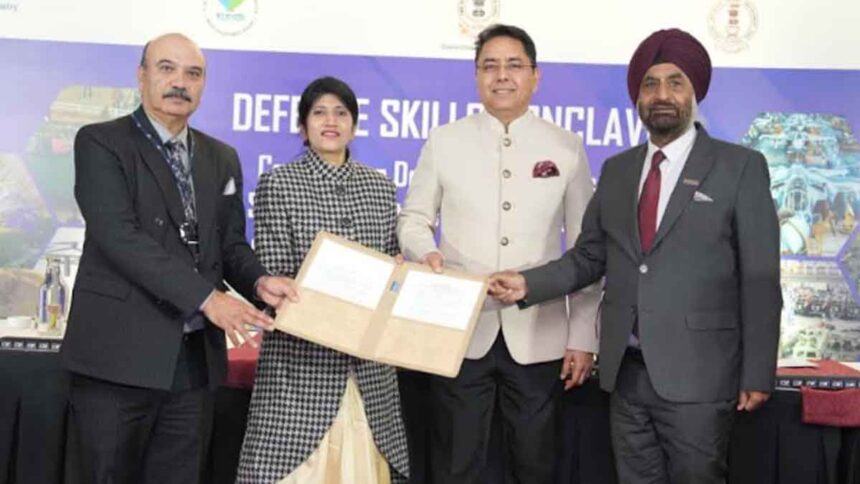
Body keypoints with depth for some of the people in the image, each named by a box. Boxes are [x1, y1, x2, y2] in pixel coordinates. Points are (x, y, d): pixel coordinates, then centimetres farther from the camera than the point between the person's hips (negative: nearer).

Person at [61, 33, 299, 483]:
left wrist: (258, 281, -8)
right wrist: (206, 297, -22)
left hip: (196, 358, 5)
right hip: (120, 352, -5)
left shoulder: (222, 158, 14)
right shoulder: (100, 143, -4)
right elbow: (119, 237, -16)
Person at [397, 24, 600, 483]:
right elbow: (413, 219, 7)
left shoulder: (566, 147, 4)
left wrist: (583, 338, 1)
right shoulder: (443, 141, 4)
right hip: (461, 333, 0)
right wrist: (427, 252, -17)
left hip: (538, 337, 0)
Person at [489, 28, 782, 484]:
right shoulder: (616, 170, 10)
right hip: (625, 371, 4)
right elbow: (589, 257, 11)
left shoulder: (740, 167, -3)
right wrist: (528, 283, -5)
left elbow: (759, 279, -5)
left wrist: (757, 374, -7)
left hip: (697, 373, -4)